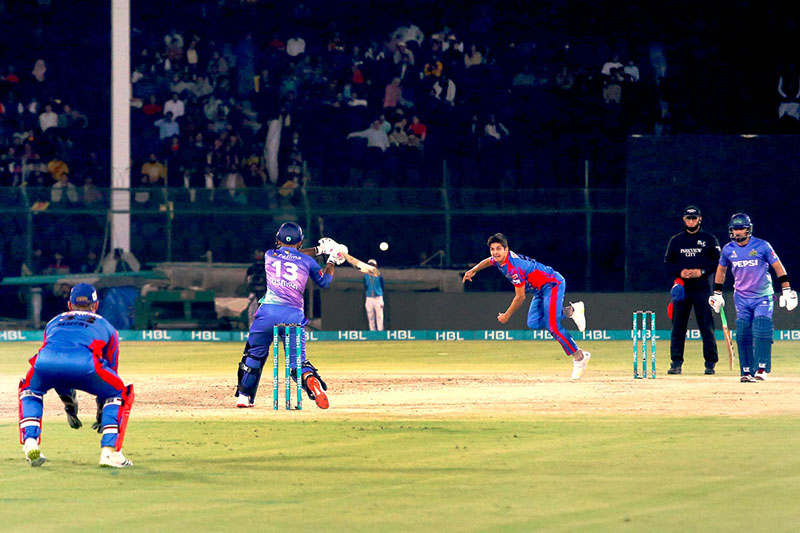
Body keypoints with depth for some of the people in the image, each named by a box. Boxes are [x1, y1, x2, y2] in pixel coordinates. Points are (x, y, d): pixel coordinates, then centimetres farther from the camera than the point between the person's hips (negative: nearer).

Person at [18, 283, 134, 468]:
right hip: (85, 363, -2)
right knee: (120, 393, 24)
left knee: (29, 390, 36)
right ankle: (109, 451, 7)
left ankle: (30, 443, 15)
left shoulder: (54, 323, 43)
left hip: (45, 362, 2)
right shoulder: (106, 326, 37)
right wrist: (102, 414, 51)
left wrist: (70, 408, 56)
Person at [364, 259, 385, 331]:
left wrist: (382, 301, 0)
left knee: (379, 316, -3)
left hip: (378, 298, -2)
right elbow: (365, 288, 11)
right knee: (370, 317, 4)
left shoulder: (379, 276, 0)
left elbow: (382, 288, 4)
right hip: (369, 298, 2)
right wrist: (364, 300, 8)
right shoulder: (366, 276, 6)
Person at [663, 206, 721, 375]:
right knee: (678, 325, 0)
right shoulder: (676, 240, 13)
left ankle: (710, 363, 0)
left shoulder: (709, 240, 7)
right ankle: (676, 362, 4)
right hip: (681, 288, 2)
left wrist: (702, 271, -12)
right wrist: (680, 272, -7)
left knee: (706, 326, -4)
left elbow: (718, 262, 3)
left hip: (702, 288, -2)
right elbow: (668, 263, 12)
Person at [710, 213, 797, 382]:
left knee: (762, 330, -17)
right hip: (741, 298, 3)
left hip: (763, 297, -3)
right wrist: (717, 294, 18)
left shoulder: (762, 246, -9)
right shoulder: (728, 249, 2)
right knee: (743, 334, -4)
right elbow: (721, 269, 18)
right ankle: (746, 371, 3)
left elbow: (778, 266, -4)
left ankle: (762, 369, -15)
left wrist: (786, 290, -10)